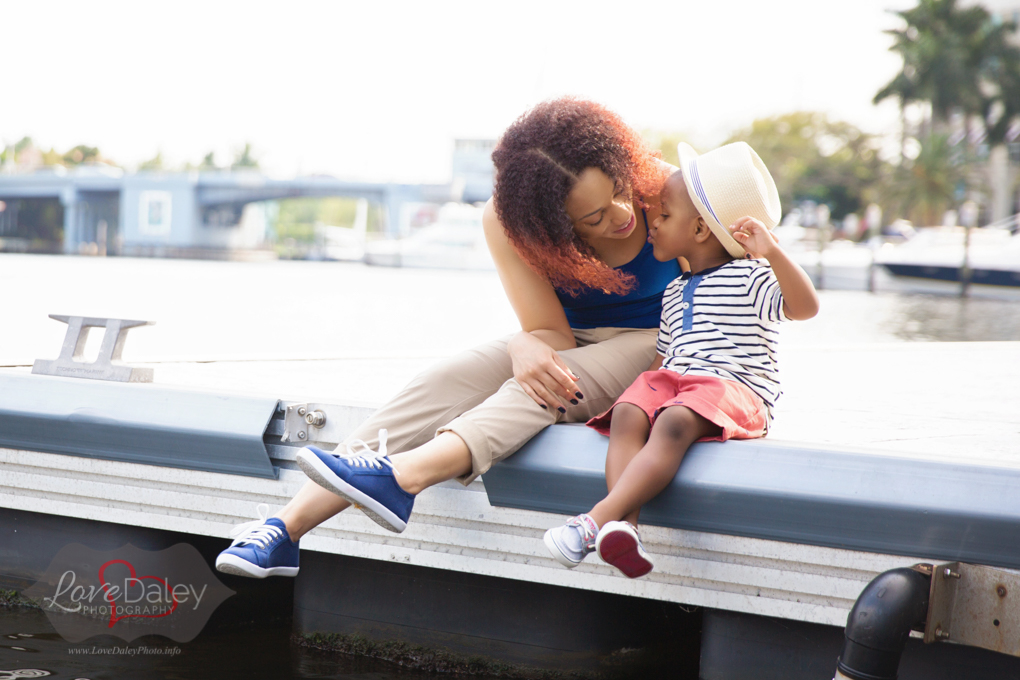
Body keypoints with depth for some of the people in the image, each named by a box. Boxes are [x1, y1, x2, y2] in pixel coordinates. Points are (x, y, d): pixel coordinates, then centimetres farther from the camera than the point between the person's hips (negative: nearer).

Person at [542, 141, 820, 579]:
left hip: (734, 388, -6)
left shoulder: (748, 277, 4)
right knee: (627, 414, -28)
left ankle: (599, 518, -51)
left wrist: (772, 252, -22)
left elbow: (805, 307, -12)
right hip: (673, 382, 6)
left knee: (674, 423, -37)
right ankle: (624, 526, -47)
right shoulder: (674, 292, 27)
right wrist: (646, 383, 13)